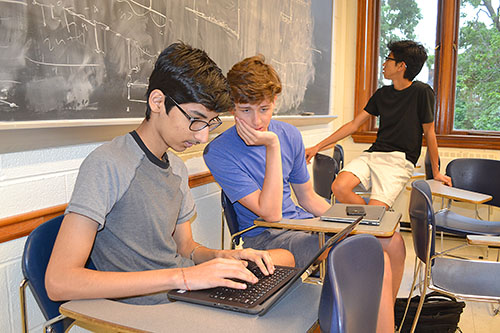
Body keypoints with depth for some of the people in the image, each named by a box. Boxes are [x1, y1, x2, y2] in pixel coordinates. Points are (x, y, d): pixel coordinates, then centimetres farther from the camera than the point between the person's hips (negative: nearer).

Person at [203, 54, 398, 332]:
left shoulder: (289, 135, 3)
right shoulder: (219, 153, -16)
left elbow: (308, 198, 14)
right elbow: (270, 213, -21)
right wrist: (272, 146, -24)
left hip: (301, 222, 7)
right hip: (264, 236, -7)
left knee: (391, 239, -3)